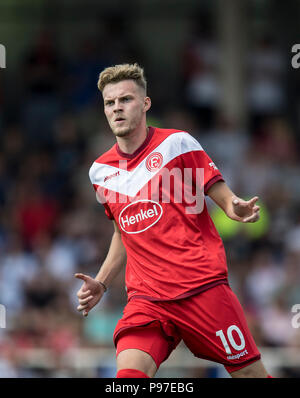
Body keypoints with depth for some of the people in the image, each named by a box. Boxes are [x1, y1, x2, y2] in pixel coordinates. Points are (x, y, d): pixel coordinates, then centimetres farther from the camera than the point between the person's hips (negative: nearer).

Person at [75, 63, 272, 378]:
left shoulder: (177, 143, 0)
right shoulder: (101, 171, 13)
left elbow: (224, 197, 3)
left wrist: (237, 208, -20)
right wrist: (101, 283, 16)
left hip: (203, 286, -3)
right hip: (146, 299, 3)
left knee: (252, 374, -2)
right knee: (129, 373, -22)